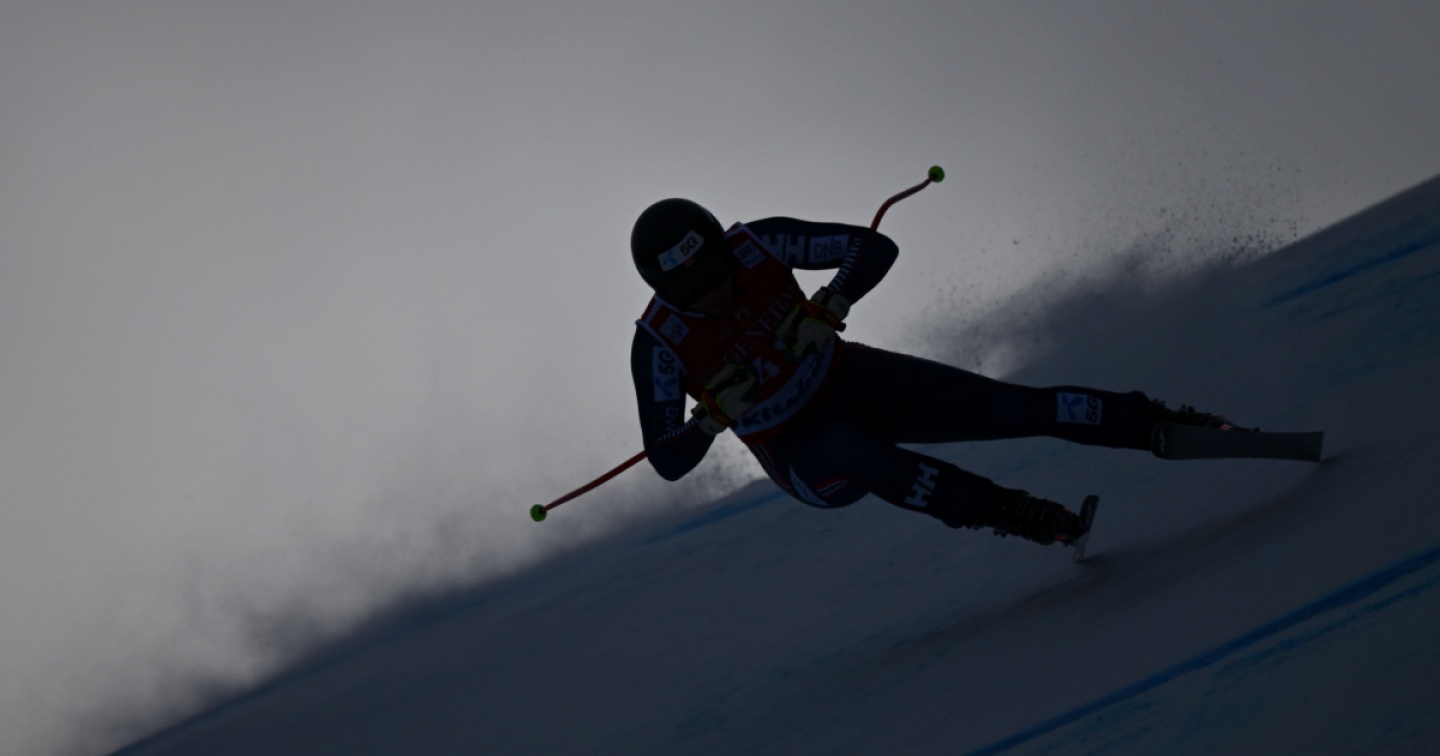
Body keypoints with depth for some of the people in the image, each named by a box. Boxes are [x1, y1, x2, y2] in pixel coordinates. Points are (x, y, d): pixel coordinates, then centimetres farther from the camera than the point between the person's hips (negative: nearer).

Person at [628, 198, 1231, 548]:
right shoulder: (660, 344, -24)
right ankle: (1004, 511, -36)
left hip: (853, 381, 2)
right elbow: (668, 462, -21)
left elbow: (877, 249, -16)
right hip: (801, 459, -2)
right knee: (853, 452, -39)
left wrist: (827, 310, -33)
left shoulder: (756, 244, -20)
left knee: (1002, 406, -14)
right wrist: (712, 419, -40)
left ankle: (1156, 424, -6)